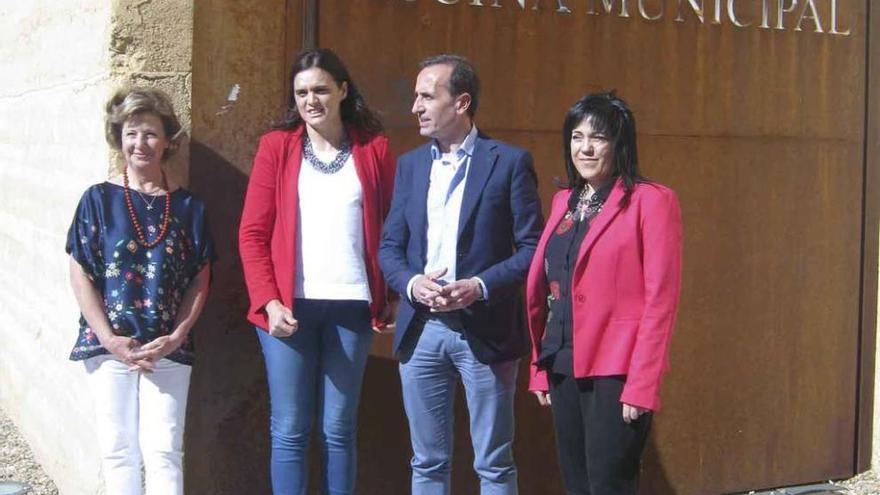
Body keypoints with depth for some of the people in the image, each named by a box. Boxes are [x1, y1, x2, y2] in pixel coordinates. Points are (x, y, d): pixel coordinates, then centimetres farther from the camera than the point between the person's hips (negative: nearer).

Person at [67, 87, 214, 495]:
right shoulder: (99, 199, 3)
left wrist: (176, 337, -7)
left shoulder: (187, 206, 6)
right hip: (109, 346, 0)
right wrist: (110, 340, -9)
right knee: (118, 449, 4)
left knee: (164, 451, -4)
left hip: (169, 349, 0)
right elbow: (81, 275, 0)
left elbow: (200, 279, 5)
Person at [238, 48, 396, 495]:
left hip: (352, 305, 1)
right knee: (289, 431, 2)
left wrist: (389, 297, -1)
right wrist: (269, 301, -8)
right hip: (289, 306, 0)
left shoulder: (374, 149, 7)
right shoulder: (276, 146, 6)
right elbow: (252, 232, 2)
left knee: (339, 430, 7)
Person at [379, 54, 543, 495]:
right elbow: (389, 246, 11)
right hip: (421, 330, 4)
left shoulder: (509, 162, -3)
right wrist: (411, 284, -10)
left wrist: (480, 286, -19)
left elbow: (532, 247, -5)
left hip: (485, 331, -4)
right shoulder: (410, 164, 11)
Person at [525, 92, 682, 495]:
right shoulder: (564, 201, 13)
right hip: (564, 369, 7)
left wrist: (642, 384, -16)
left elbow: (660, 299, -12)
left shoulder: (650, 201, -7)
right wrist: (540, 367, 11)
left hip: (615, 371, -7)